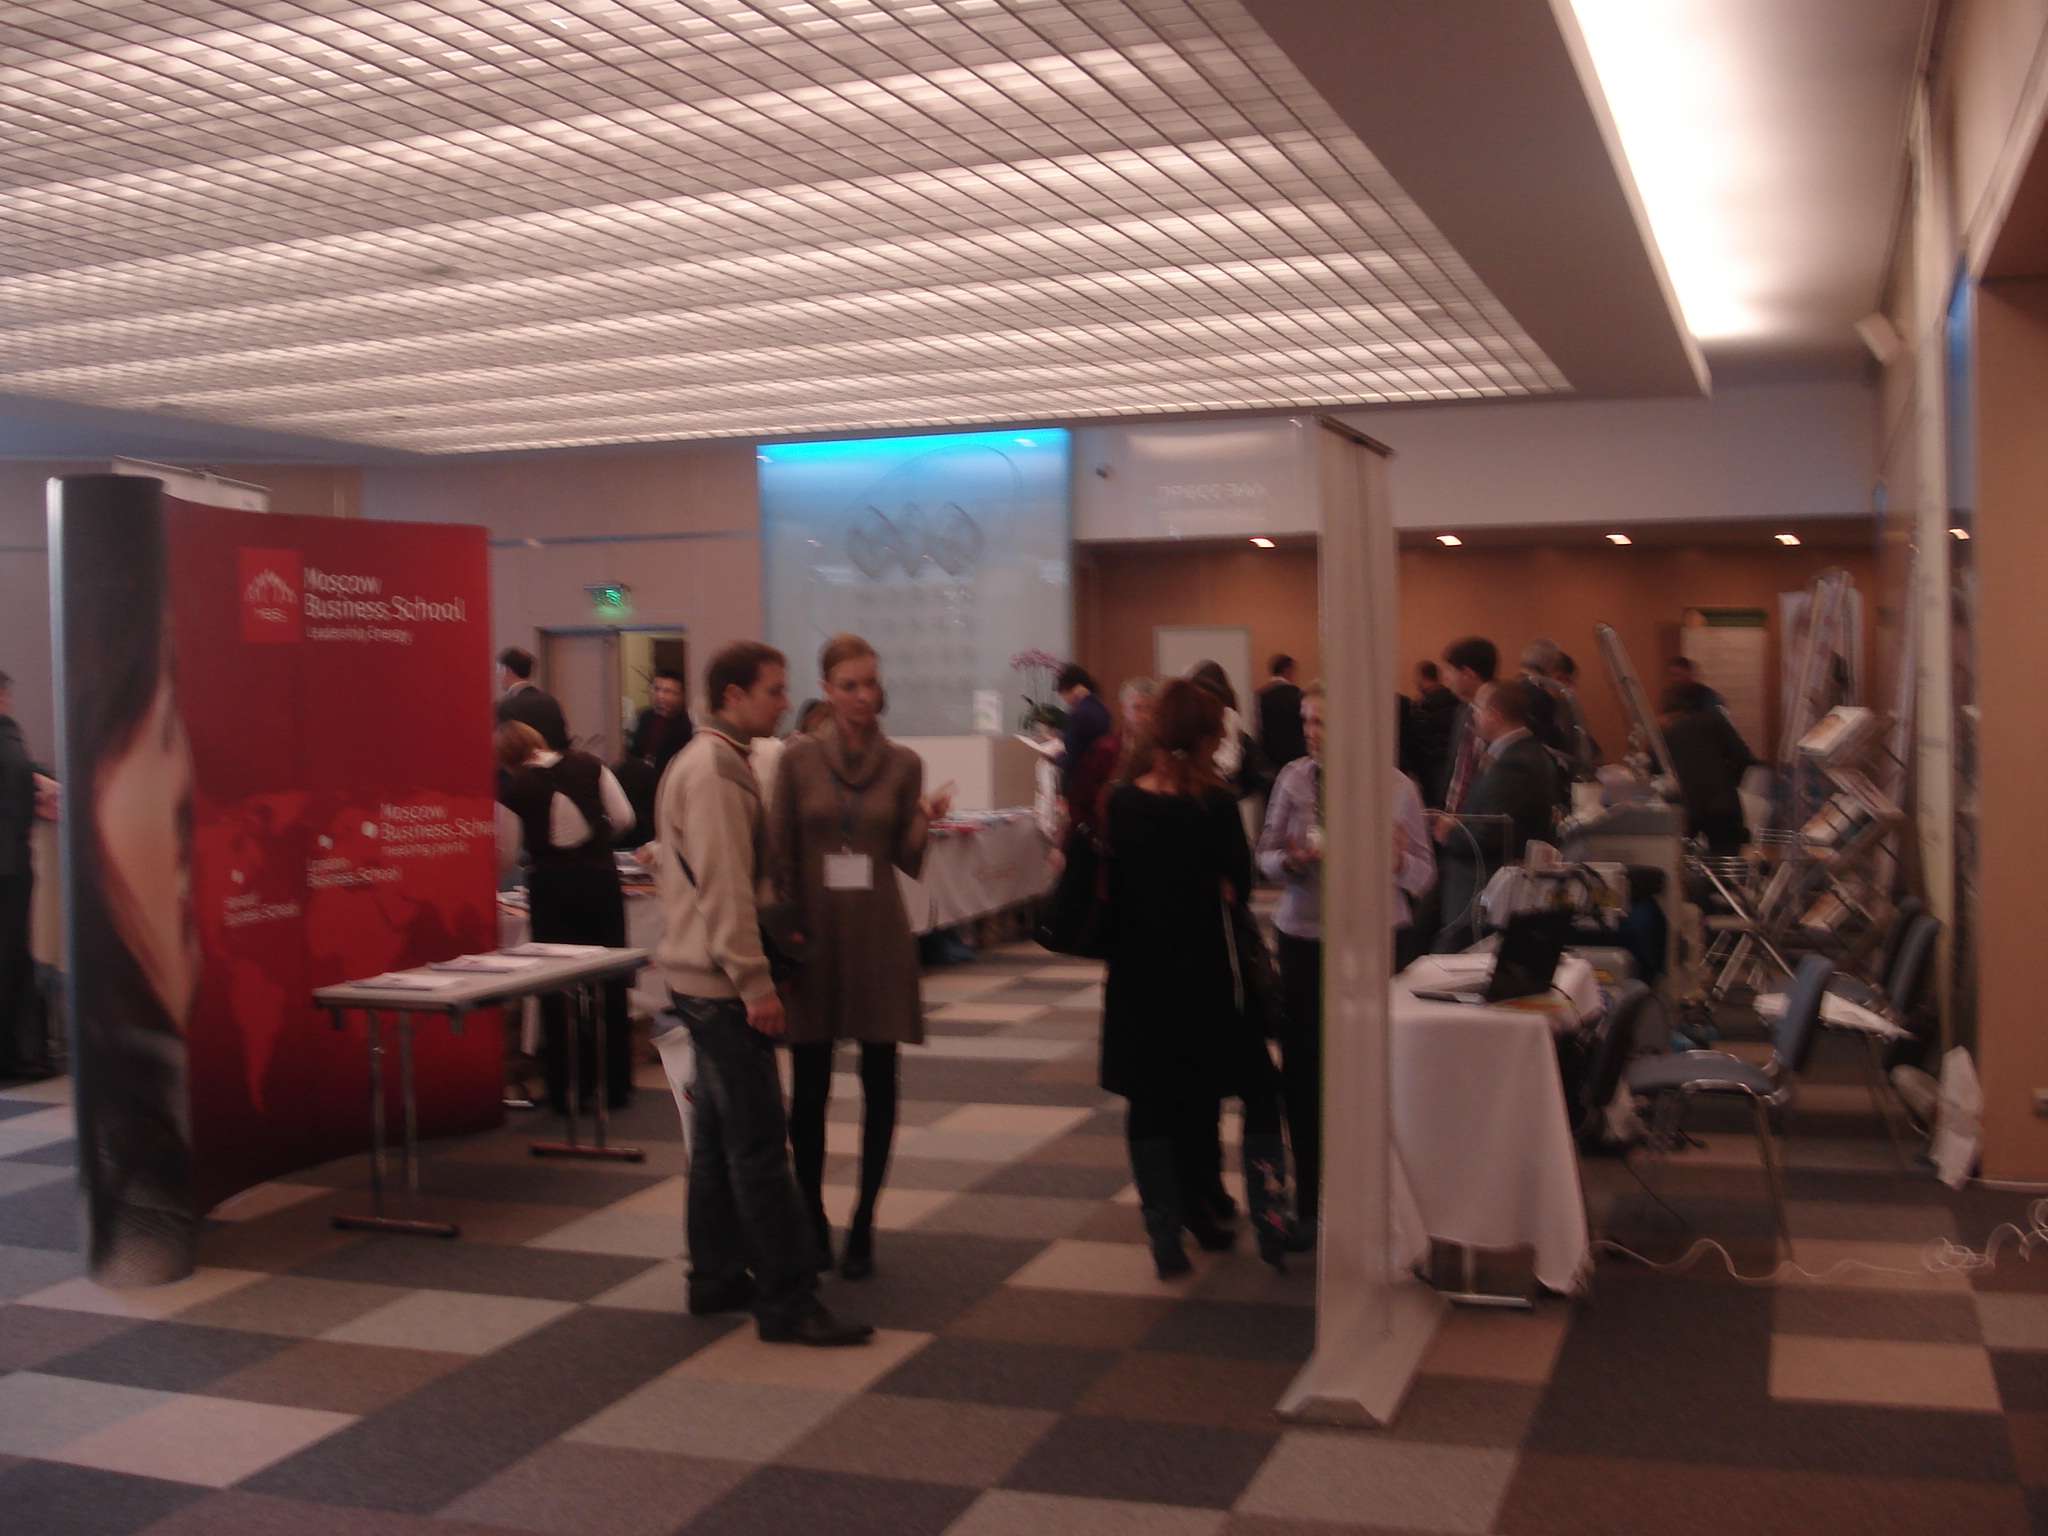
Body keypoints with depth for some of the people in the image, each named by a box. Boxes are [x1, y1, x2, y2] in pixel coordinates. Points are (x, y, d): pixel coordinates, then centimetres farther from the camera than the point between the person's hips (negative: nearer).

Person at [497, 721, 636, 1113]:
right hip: (600, 875, 2)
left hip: (550, 885, -2)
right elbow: (623, 818, 1)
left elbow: (506, 856, -1)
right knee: (609, 981, 9)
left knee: (557, 986, 8)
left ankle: (569, 1090, 10)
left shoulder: (512, 789, -5)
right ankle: (616, 1086, 15)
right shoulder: (590, 765, 0)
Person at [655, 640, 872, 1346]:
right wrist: (755, 983, -21)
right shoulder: (715, 771, -17)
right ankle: (786, 1302, -4)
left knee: (719, 1135, 16)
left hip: (700, 977, 11)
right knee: (759, 1144, -8)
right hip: (720, 981, -11)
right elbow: (724, 890, -22)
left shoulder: (701, 761, 15)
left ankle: (715, 1278, 24)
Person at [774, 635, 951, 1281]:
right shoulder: (798, 758, -1)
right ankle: (812, 1220, 21)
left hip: (878, 936, 1)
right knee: (810, 1085, 4)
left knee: (878, 1083, 4)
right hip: (814, 933, -1)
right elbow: (782, 857, 1)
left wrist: (923, 824, -15)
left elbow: (909, 862, 4)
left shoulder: (903, 764, 3)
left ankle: (862, 1226, 16)